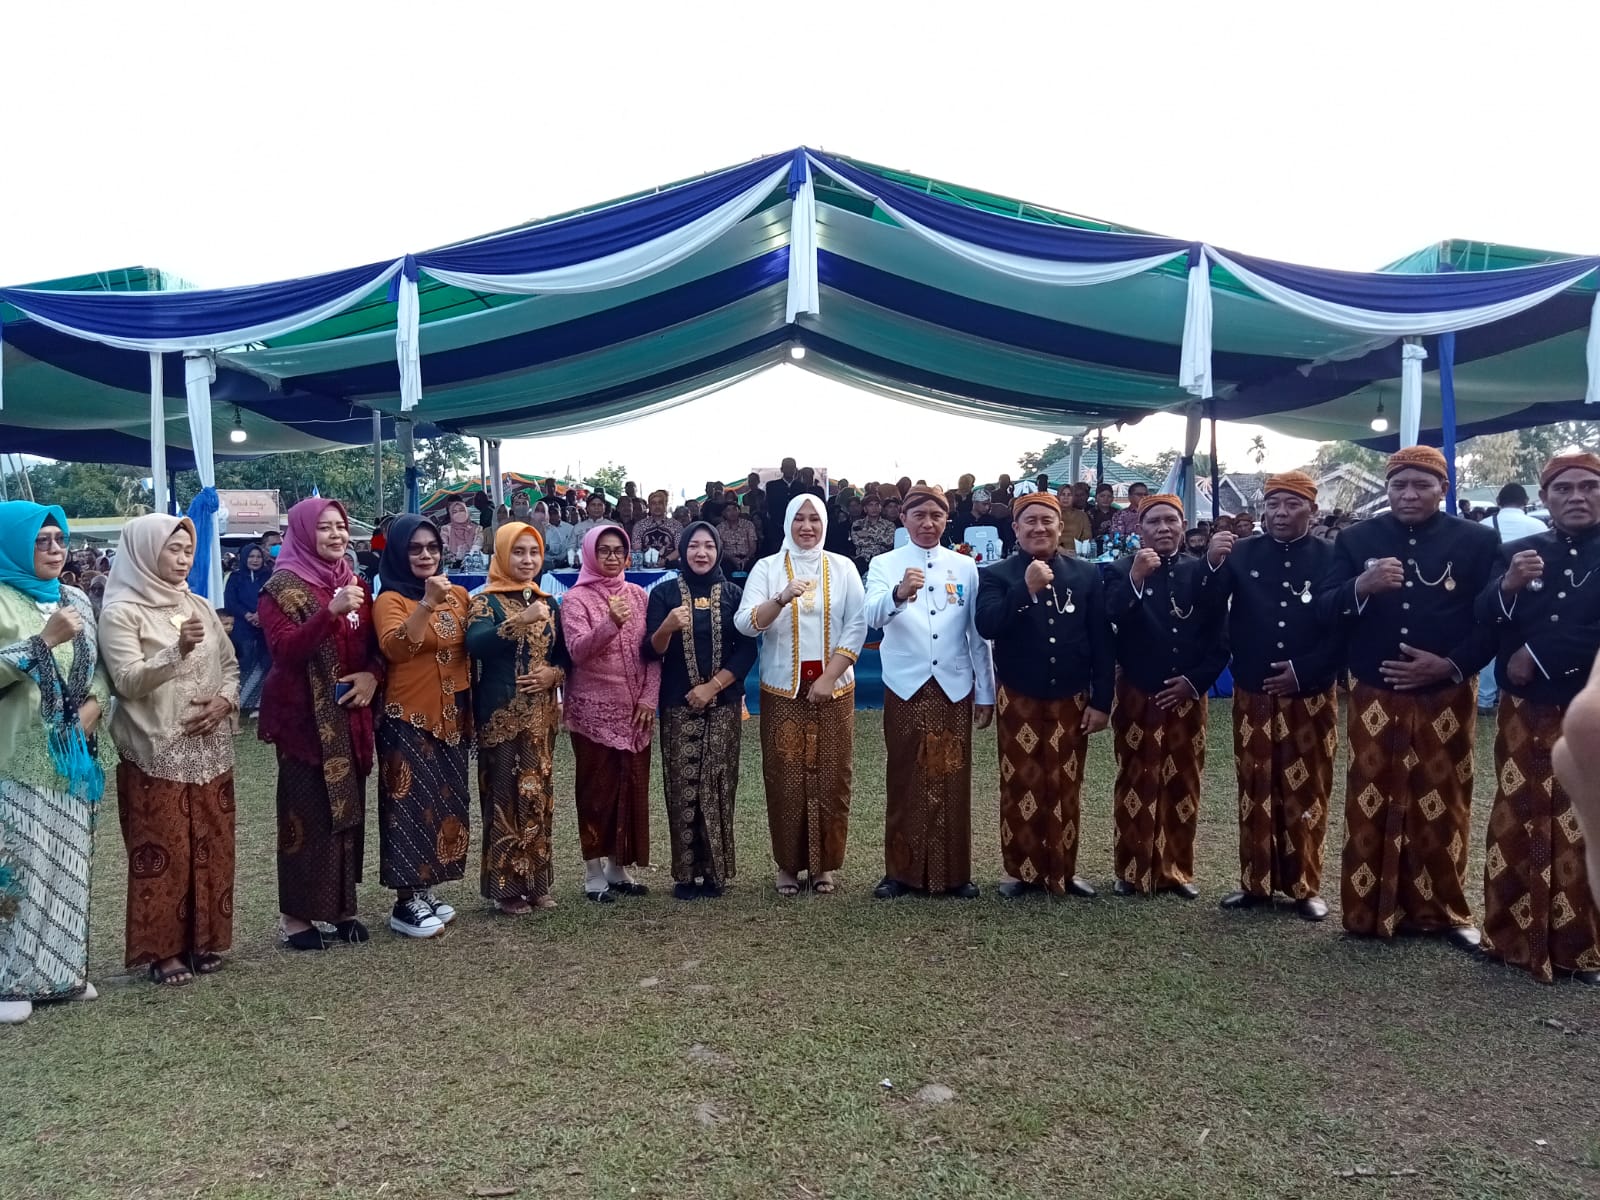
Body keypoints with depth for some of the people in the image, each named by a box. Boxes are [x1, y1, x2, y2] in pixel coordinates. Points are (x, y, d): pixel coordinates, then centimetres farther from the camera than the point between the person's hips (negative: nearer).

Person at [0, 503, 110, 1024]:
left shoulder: (76, 601, 11)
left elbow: (99, 666, 15)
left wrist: (95, 702, -3)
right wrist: (45, 640, -22)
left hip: (71, 756, 6)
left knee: (67, 863, 11)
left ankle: (61, 968, 22)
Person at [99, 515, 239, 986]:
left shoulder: (198, 606, 9)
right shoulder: (121, 613, -7)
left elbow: (230, 664, 14)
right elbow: (128, 681, -16)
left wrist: (225, 700, -4)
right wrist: (178, 650, -30)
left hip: (209, 750, 5)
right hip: (156, 754, -5)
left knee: (210, 847, 10)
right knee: (163, 852, 1)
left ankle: (204, 938, 23)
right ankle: (164, 949, 14)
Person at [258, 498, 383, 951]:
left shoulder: (353, 583, 11)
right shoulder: (283, 587, -7)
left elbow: (374, 644, 16)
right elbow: (285, 650, -19)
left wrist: (372, 674, -5)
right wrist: (331, 612, -30)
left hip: (350, 715, 6)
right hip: (305, 716, -6)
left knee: (348, 809, 9)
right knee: (306, 813, -1)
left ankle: (341, 905, 20)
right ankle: (294, 913, 11)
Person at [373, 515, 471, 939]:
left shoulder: (459, 595, 8)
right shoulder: (390, 599, -9)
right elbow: (394, 648, -28)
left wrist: (470, 710, 15)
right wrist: (427, 602, -36)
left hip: (450, 717, 7)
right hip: (407, 719, -6)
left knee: (446, 802, 11)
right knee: (411, 804, -3)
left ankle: (425, 891, 24)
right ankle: (405, 903, 8)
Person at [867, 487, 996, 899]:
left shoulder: (965, 567, 6)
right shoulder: (884, 565, 0)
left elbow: (977, 633, 8)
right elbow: (873, 617, -18)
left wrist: (986, 691, 7)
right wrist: (899, 593, -39)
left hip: (954, 688, 2)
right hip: (905, 687, -1)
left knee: (953, 780, 7)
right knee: (905, 780, 6)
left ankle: (954, 871, 18)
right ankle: (902, 870, 17)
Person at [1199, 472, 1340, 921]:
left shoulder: (1332, 558, -3)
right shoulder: (1242, 552, 1)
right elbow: (1210, 611, -8)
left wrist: (1304, 671, -12)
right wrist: (1212, 565, -24)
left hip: (1311, 695, -1)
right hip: (1253, 693, 1)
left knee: (1306, 792, 9)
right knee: (1255, 790, 9)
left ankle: (1305, 886, 21)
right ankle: (1256, 881, 21)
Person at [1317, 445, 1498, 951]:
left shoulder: (1478, 541, 0)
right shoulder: (1357, 538, 3)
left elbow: (1495, 620, -2)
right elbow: (1324, 612, -3)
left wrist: (1451, 665, -15)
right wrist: (1360, 587, -23)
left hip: (1445, 699, 0)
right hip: (1374, 699, 1)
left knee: (1441, 808, 9)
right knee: (1372, 808, 6)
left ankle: (1442, 911, 24)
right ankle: (1372, 912, 17)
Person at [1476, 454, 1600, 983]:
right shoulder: (1516, 552, 6)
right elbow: (1480, 622, -3)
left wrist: (1537, 655, -12)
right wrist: (1507, 587, -22)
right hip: (1525, 715, 2)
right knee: (1516, 826, 9)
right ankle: (1514, 936, 21)